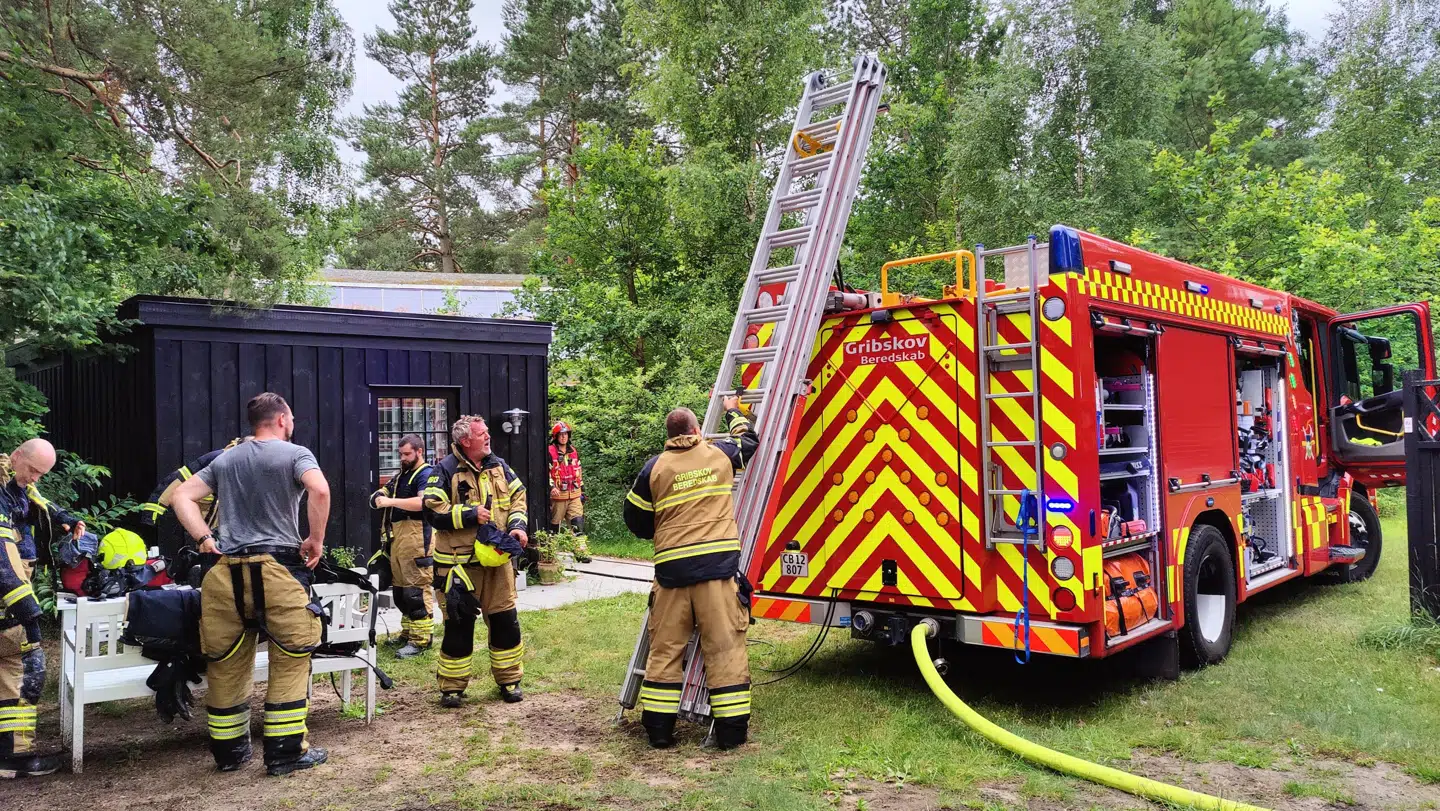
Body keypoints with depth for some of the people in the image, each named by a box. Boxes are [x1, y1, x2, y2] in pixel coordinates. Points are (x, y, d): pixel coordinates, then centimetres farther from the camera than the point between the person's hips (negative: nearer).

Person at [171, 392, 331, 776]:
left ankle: (228, 751, 24)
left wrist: (205, 539, 8)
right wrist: (316, 540, -7)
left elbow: (181, 497, 13)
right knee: (289, 661, 4)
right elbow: (320, 490, -18)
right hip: (277, 569, -5)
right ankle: (286, 752, 6)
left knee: (227, 665, 13)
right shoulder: (295, 454, 0)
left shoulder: (225, 459, 18)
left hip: (227, 572, 5)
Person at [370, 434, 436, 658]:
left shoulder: (426, 474, -6)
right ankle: (408, 632, 24)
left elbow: (423, 502, -22)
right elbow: (383, 494, 27)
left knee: (417, 590, -9)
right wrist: (379, 496, 3)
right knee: (400, 589, 14)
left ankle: (421, 640, -7)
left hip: (416, 540, -9)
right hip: (396, 539, 9)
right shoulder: (400, 475, 22)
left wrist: (391, 501, -23)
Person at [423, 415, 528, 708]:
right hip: (459, 563, -5)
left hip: (497, 560, 5)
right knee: (459, 624, 3)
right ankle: (452, 686, 18)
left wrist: (518, 525, -3)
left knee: (506, 620, 8)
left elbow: (518, 497, 14)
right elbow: (433, 511, -13)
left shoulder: (499, 466, 9)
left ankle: (509, 680, 23)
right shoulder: (446, 471, -8)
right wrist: (471, 514, -17)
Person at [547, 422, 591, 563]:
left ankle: (581, 551, -10)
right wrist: (551, 486, -23)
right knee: (554, 524, 7)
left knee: (578, 522, -8)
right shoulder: (550, 452, -5)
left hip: (574, 495, 4)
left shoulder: (574, 452, 13)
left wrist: (582, 490, 19)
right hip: (557, 495, -4)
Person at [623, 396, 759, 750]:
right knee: (725, 648, 4)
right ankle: (731, 729, 7)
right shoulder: (720, 454, 7)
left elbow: (635, 517, 11)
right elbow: (749, 439, 29)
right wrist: (733, 412, 46)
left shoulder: (655, 467, 5)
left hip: (672, 568, 1)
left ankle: (659, 728, 14)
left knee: (665, 649, 10)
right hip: (718, 564, -1)